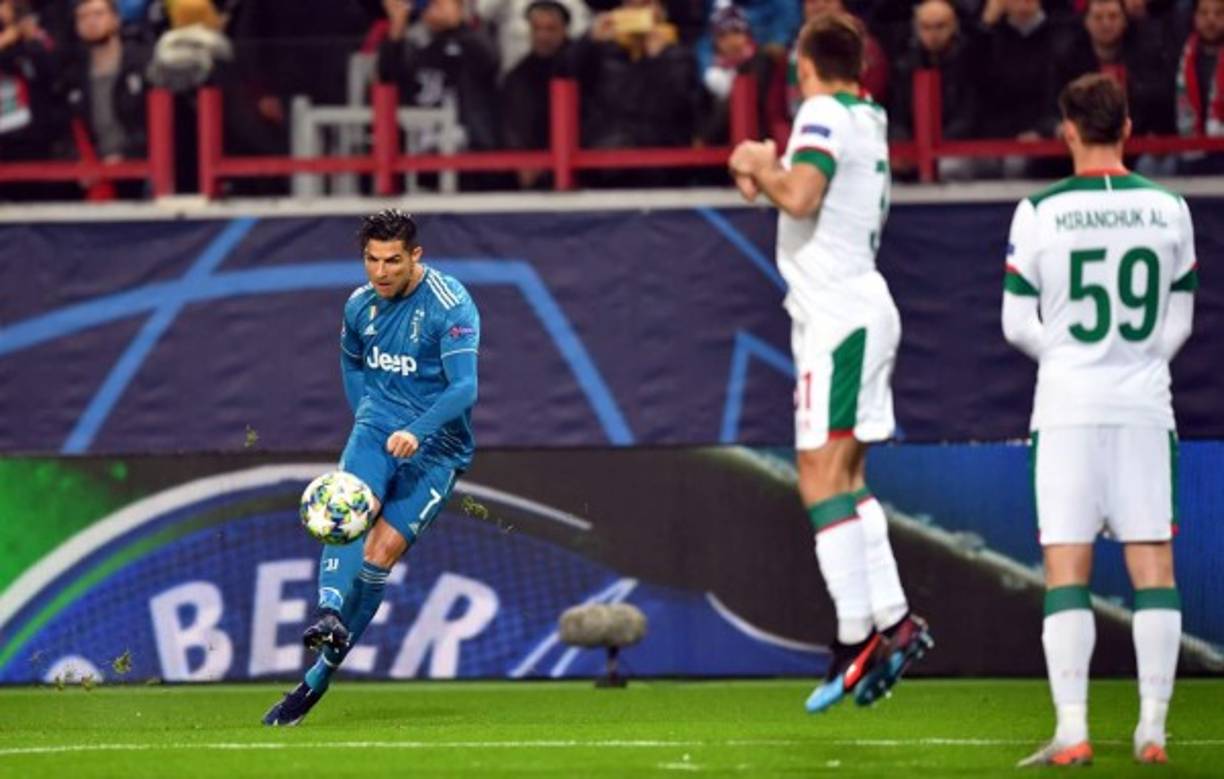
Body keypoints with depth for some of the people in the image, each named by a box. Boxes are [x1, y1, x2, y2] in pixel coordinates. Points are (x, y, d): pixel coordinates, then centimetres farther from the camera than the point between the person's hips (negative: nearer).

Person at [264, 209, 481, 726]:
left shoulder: (451, 306, -14)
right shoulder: (360, 305, 5)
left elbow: (464, 388, -23)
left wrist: (416, 431, -36)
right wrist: (364, 415, 12)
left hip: (435, 445, -4)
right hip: (377, 426, 4)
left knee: (382, 551, -13)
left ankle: (319, 676, -7)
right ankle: (330, 614, -50)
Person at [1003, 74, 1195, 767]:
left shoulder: (1040, 213, -5)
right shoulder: (1169, 209, 3)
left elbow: (1018, 325, -1)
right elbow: (1180, 324, 10)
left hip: (1067, 408, -2)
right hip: (1146, 408, 2)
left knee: (1067, 571, -1)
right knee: (1153, 566, 5)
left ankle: (1072, 731, -7)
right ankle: (1153, 729, 3)